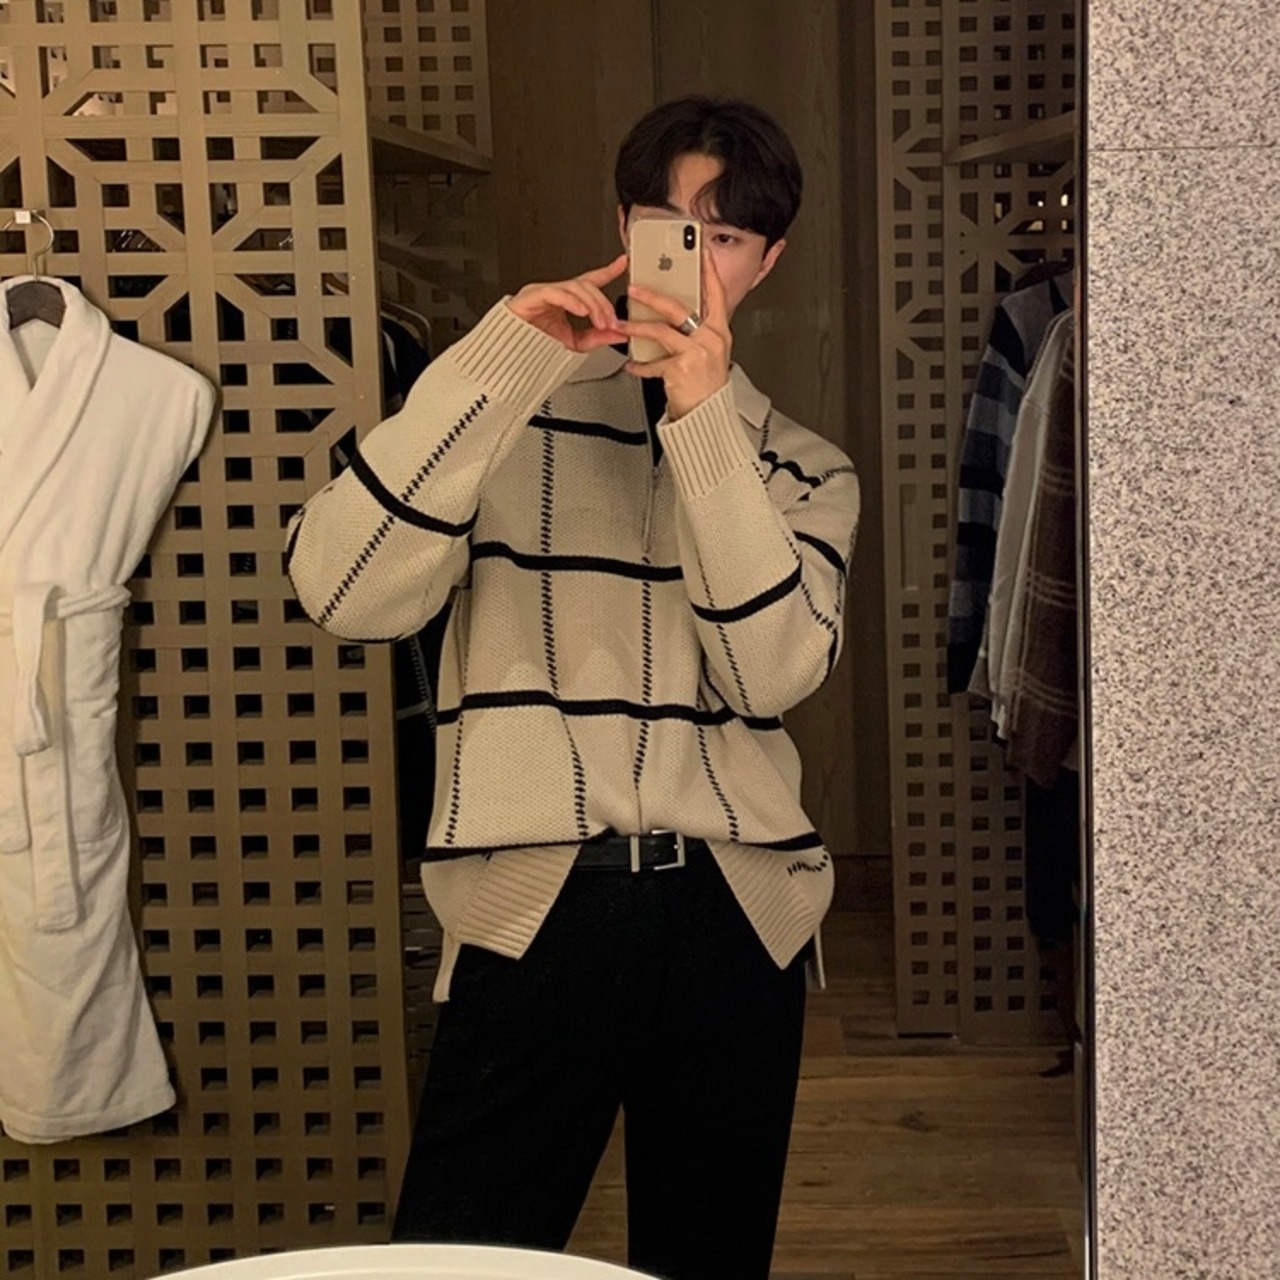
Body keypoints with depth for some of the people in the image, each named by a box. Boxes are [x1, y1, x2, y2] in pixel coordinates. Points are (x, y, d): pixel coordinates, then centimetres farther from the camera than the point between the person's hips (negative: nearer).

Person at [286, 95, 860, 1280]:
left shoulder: (802, 466, 11)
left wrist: (704, 421, -11)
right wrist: (502, 361, -15)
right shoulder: (514, 411, 5)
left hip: (734, 912, 3)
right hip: (533, 903, -2)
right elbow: (347, 594, -12)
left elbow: (773, 672, -7)